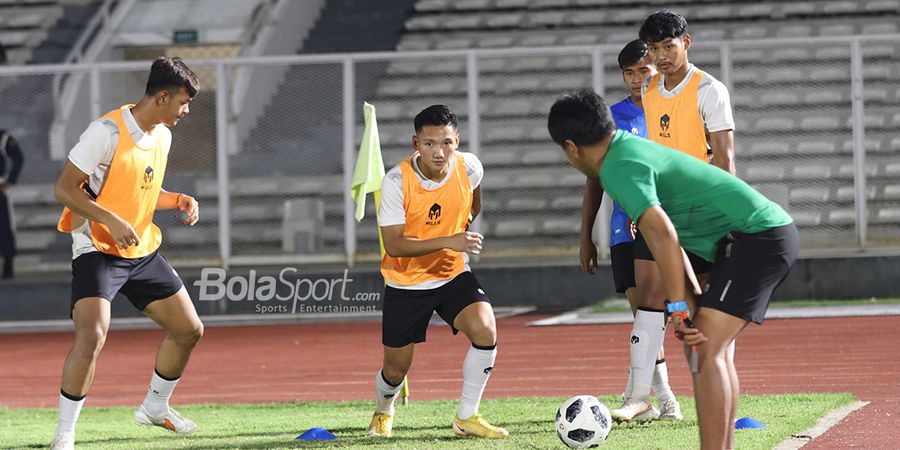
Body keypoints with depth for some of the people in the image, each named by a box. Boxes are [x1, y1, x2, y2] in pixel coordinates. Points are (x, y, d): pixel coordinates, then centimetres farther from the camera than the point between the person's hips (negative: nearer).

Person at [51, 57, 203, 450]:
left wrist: (179, 201, 2)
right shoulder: (107, 132, -19)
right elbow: (64, 189, -18)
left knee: (189, 330, 12)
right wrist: (111, 221, -28)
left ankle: (155, 407, 35)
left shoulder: (162, 135, 7)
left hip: (142, 251, 8)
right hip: (97, 251, -8)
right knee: (92, 336, -25)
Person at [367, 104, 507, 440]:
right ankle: (383, 412, 43)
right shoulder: (397, 181, -23)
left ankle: (466, 417, -6)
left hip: (454, 274, 2)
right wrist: (448, 242, -35)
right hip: (405, 283, -2)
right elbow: (393, 245, -26)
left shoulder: (469, 167, -13)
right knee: (396, 370, 6)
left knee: (485, 331, -24)